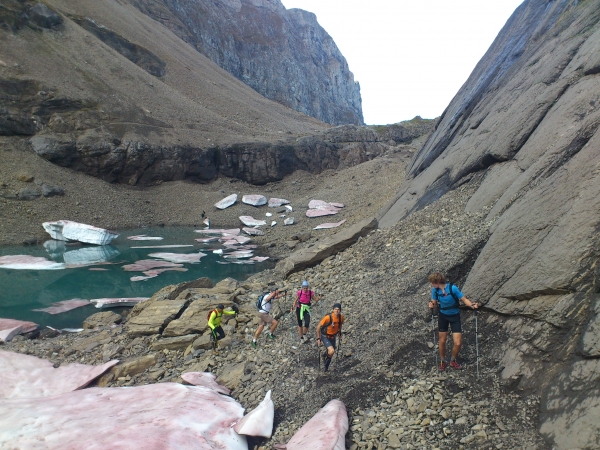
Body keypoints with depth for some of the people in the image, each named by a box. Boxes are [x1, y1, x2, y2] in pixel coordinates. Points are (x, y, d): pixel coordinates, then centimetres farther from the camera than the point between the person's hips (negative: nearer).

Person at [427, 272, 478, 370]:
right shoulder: (435, 290, -13)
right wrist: (432, 304, -23)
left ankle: (453, 361, 24)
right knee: (442, 341, 11)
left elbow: (464, 299, -18)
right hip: (443, 316, 3)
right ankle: (443, 361, 35)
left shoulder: (453, 288, -26)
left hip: (455, 316, -3)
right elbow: (434, 302, 0)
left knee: (458, 343, -5)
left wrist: (472, 305, -36)